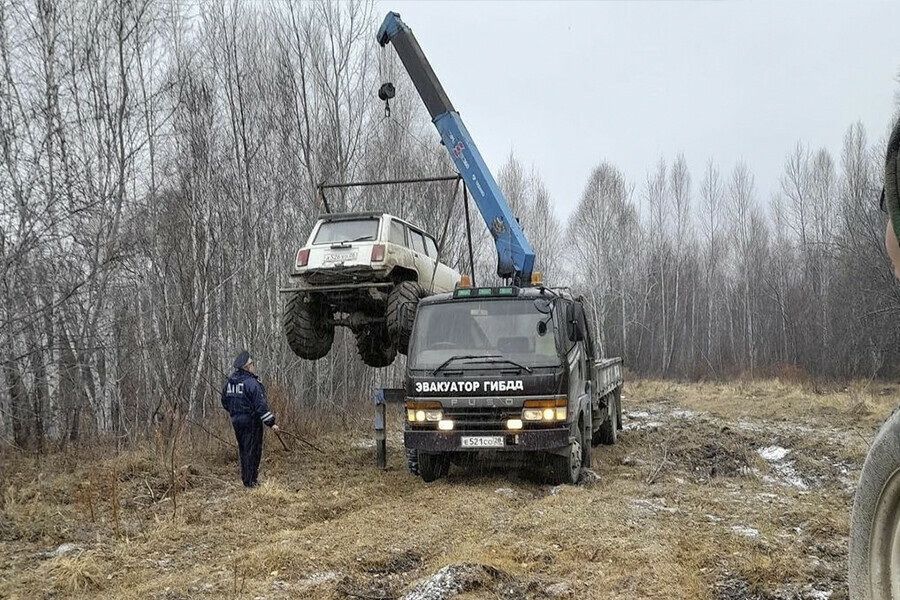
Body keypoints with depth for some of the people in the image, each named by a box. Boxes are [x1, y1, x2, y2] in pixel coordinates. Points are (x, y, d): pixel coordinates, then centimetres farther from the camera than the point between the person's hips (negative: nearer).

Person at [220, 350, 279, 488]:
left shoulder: (230, 383, 8)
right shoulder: (251, 383, -18)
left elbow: (225, 402, 18)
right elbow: (260, 405, -21)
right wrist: (270, 422, -17)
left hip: (236, 421, 8)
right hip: (251, 421, -8)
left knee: (243, 450, 17)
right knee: (253, 451, 0)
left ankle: (245, 479, 25)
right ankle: (250, 481, 2)